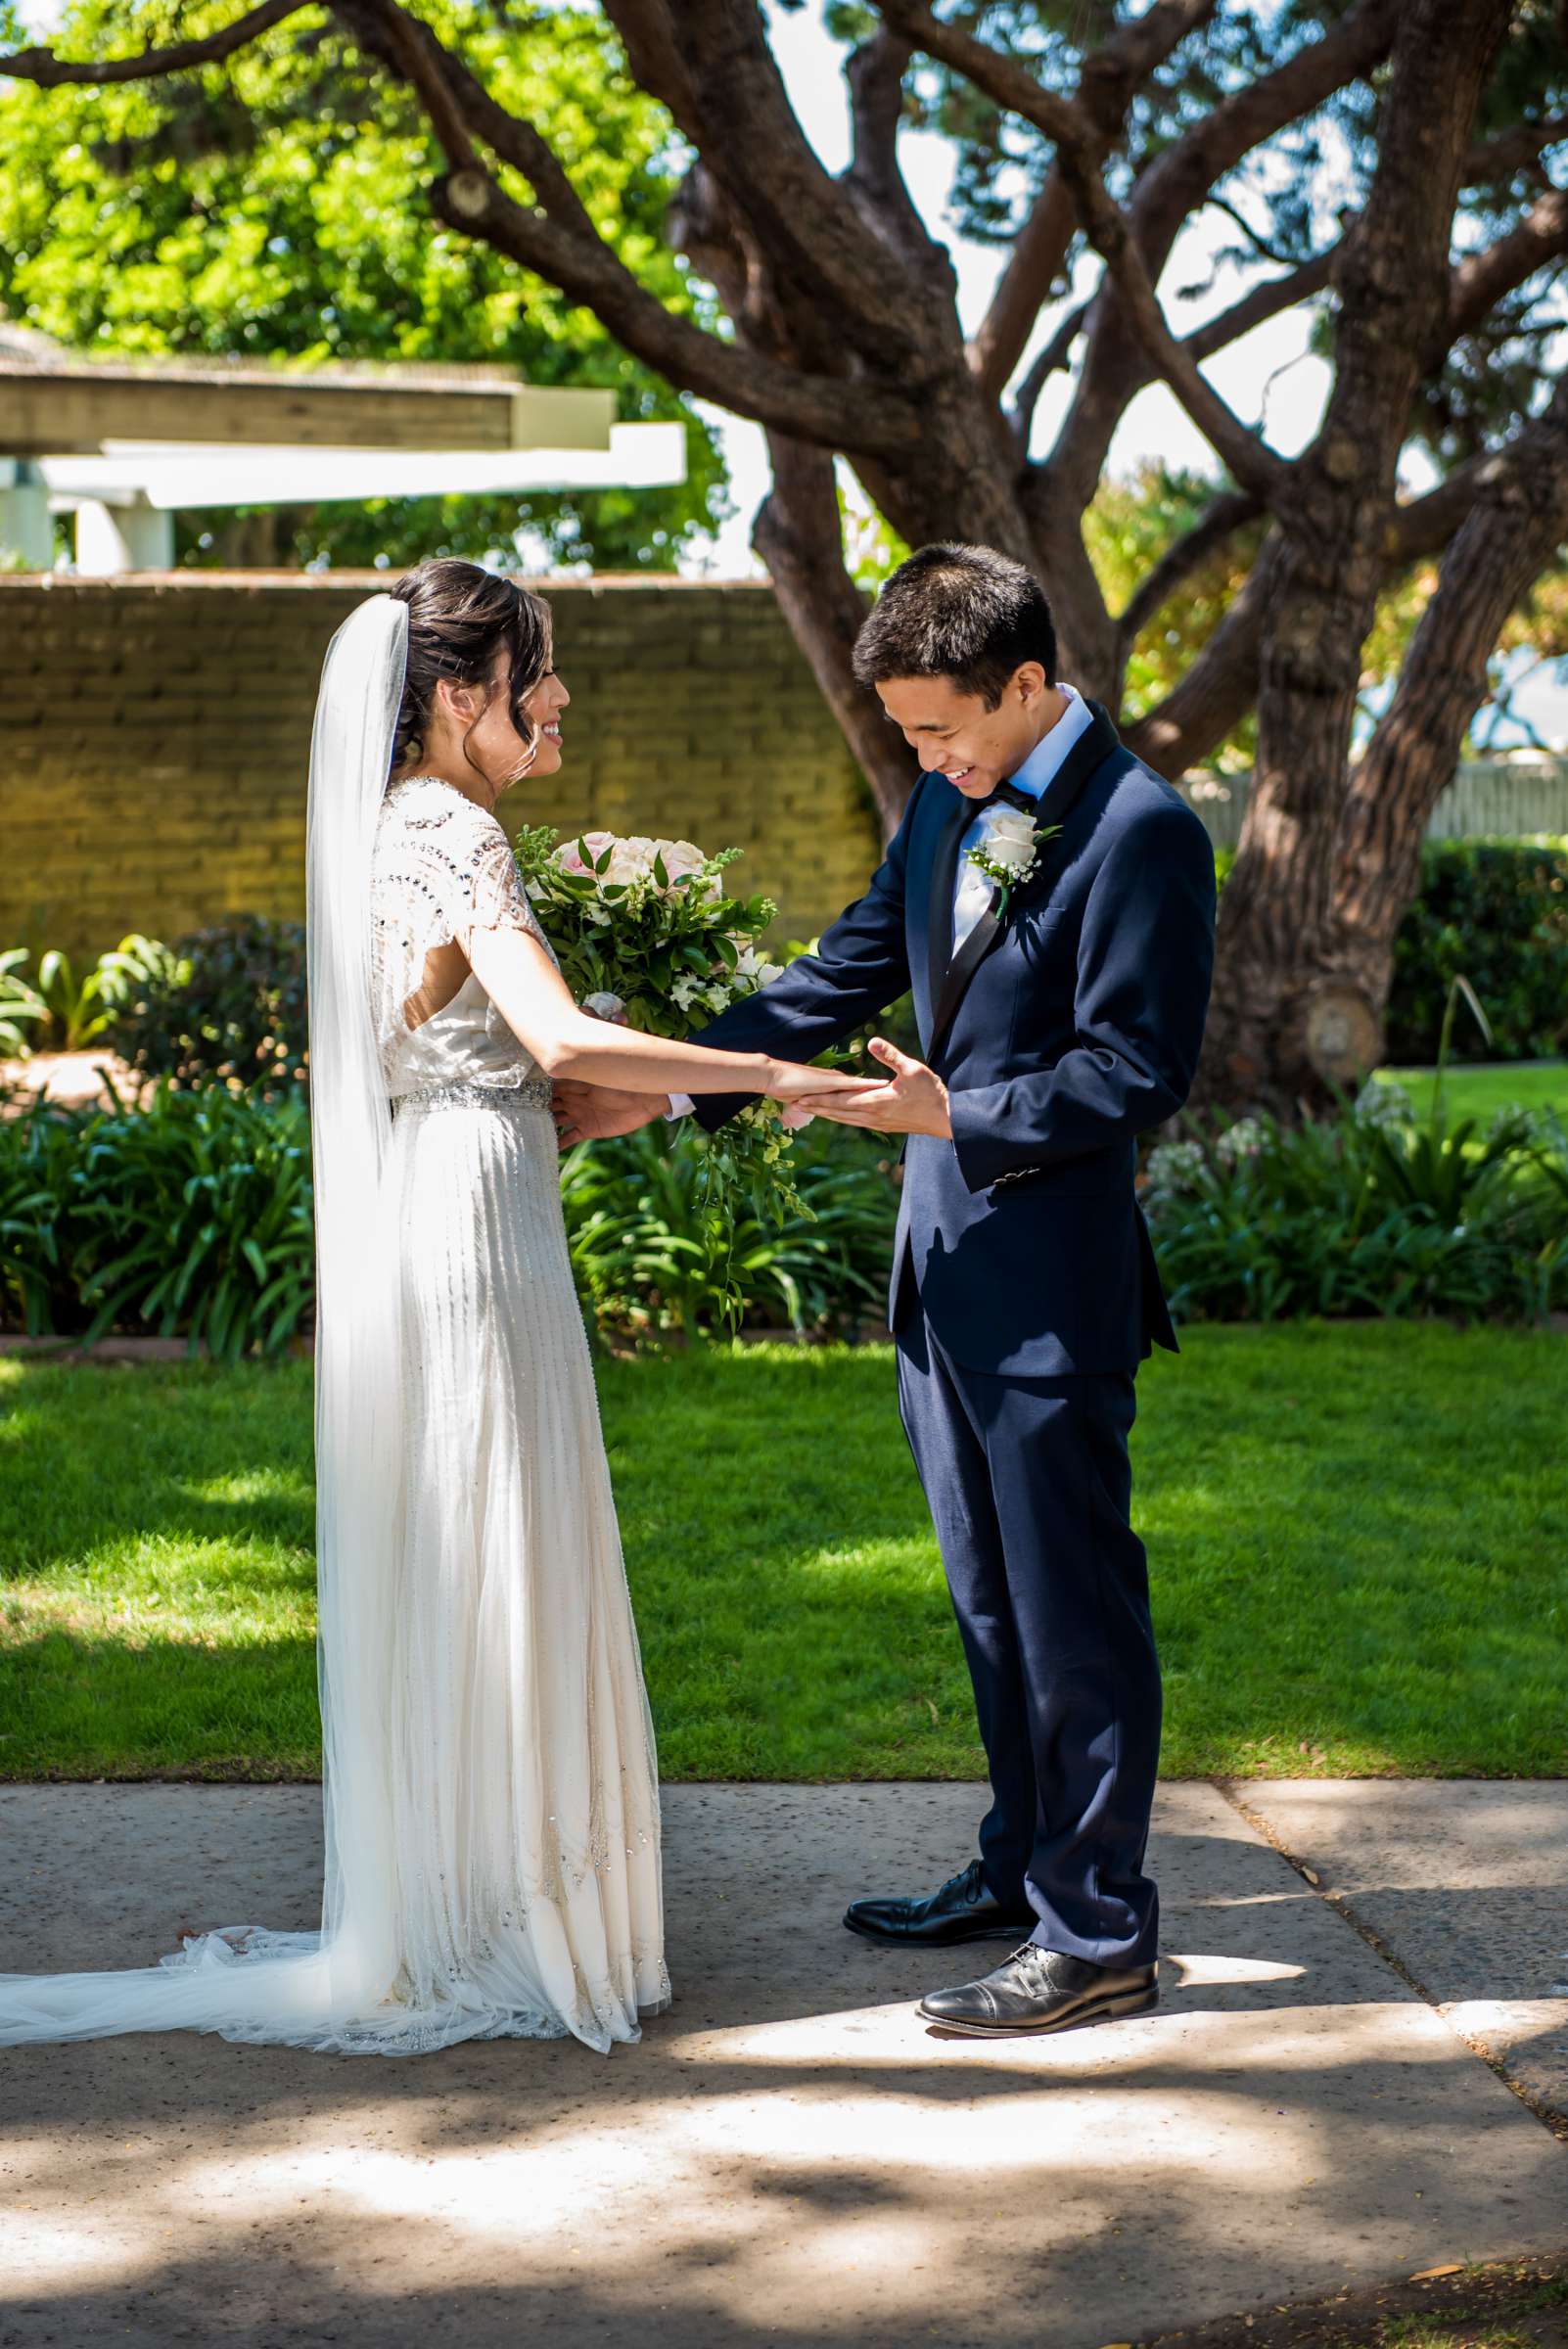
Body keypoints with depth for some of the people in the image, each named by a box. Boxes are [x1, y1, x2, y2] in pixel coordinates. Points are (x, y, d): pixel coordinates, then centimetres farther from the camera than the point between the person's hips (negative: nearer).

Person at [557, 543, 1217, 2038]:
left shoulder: (1143, 833, -15)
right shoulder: (949, 807, 11)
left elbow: (1137, 1068, -17)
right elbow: (845, 975, 17)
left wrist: (954, 1115, -22)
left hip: (1051, 1280, -8)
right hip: (943, 1258, 9)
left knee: (1073, 1606, -1)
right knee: (990, 1596, 18)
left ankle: (1099, 1933, 9)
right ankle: (1020, 1869, 32)